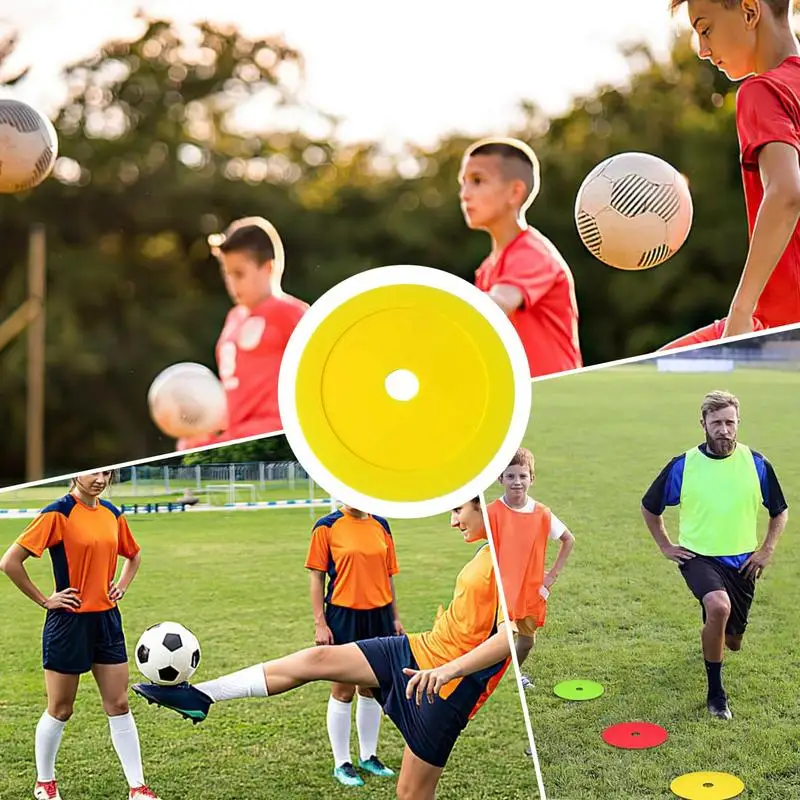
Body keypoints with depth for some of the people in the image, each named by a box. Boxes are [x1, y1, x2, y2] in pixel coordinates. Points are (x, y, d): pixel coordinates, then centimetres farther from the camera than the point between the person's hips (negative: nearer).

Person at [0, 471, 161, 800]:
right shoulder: (57, 514, -13)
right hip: (69, 621, -5)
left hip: (107, 619, 5)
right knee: (60, 710, 8)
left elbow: (133, 555, 24)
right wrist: (45, 600, -13)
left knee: (119, 705, 7)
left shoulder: (113, 515, 6)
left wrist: (121, 587, 9)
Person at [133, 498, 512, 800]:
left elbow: (510, 636, -29)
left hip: (450, 683, -9)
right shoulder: (488, 551, 9)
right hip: (422, 650, 9)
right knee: (317, 659, 1)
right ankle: (201, 697, 4)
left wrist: (448, 669, -37)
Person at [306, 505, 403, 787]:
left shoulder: (380, 525, 8)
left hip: (379, 616, 5)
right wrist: (320, 623, -10)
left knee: (372, 688, 13)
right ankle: (342, 763, 16)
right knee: (343, 690, 4)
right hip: (344, 616, -4)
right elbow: (317, 577, -5)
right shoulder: (327, 527, -6)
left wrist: (395, 618, 12)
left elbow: (387, 575, 13)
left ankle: (369, 756, 28)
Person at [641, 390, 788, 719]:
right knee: (719, 606, -34)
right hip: (698, 557, -3)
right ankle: (715, 693, -16)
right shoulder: (682, 466, -8)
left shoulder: (757, 464, -4)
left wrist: (766, 550, 1)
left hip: (742, 562, 3)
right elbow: (649, 507, 7)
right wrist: (665, 546, 2)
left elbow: (780, 511, 10)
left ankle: (716, 638, 55)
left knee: (732, 641, 12)